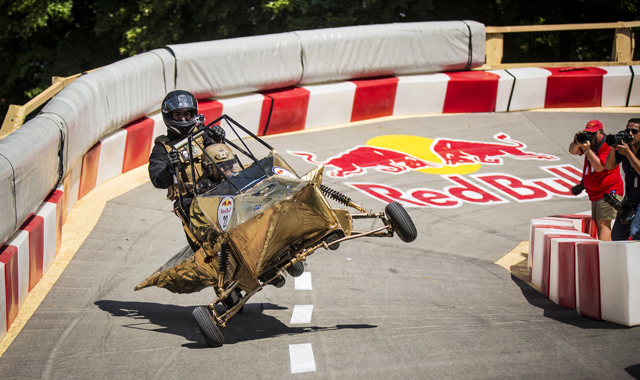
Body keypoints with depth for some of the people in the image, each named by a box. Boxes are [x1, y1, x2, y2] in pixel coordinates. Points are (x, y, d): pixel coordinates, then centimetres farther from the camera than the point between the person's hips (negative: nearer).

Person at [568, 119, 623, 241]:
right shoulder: (589, 142, 9)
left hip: (609, 192, -9)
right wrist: (577, 143, -13)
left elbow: (599, 166, -23)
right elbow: (572, 151, 8)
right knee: (598, 224, 7)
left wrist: (587, 150, -27)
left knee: (603, 224, -18)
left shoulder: (608, 147, -15)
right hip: (594, 194, 9)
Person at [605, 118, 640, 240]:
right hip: (629, 198, 7)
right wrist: (613, 148, -19)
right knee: (617, 236, 9)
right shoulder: (624, 147, -1)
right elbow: (609, 166, -4)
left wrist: (628, 152, -32)